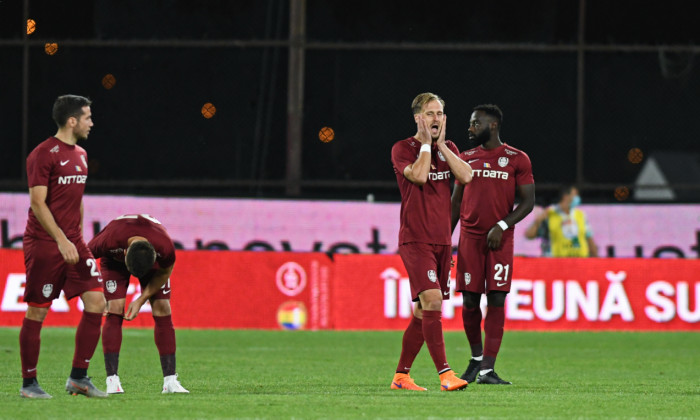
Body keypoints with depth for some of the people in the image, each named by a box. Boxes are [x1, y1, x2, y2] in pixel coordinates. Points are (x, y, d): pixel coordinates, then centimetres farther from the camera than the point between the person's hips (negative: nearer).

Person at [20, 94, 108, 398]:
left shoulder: (80, 155, 14)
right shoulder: (43, 154, -11)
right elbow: (38, 203, -15)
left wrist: (78, 239, 17)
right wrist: (62, 241, -21)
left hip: (72, 242, 8)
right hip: (44, 243, -8)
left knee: (96, 302, -2)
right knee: (36, 313, -1)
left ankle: (78, 377, 5)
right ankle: (28, 383, 9)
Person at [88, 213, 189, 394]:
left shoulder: (165, 248, -39)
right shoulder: (109, 240, -43)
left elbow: (165, 272, -14)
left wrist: (141, 300, -18)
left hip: (152, 260, 1)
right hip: (114, 260, -1)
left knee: (163, 311, -11)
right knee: (115, 311, -18)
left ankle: (170, 381, -7)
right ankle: (112, 380, -15)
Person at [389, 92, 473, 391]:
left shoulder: (449, 149, 13)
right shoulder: (402, 149, -3)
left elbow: (466, 176, -5)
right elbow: (419, 175, -21)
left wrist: (441, 144, -3)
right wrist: (426, 143, -9)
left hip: (442, 240, 6)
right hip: (415, 240, -6)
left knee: (423, 312, 8)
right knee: (432, 300, -20)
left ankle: (401, 375, 18)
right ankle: (445, 374, -24)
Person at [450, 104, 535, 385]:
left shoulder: (517, 159, 0)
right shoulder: (466, 159, 11)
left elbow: (528, 202, -1)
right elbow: (456, 201, 16)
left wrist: (502, 226, -13)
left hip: (500, 239, -3)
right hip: (470, 237, 3)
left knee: (496, 301, -8)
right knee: (470, 300, 1)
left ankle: (487, 370, -8)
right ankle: (477, 357, 23)